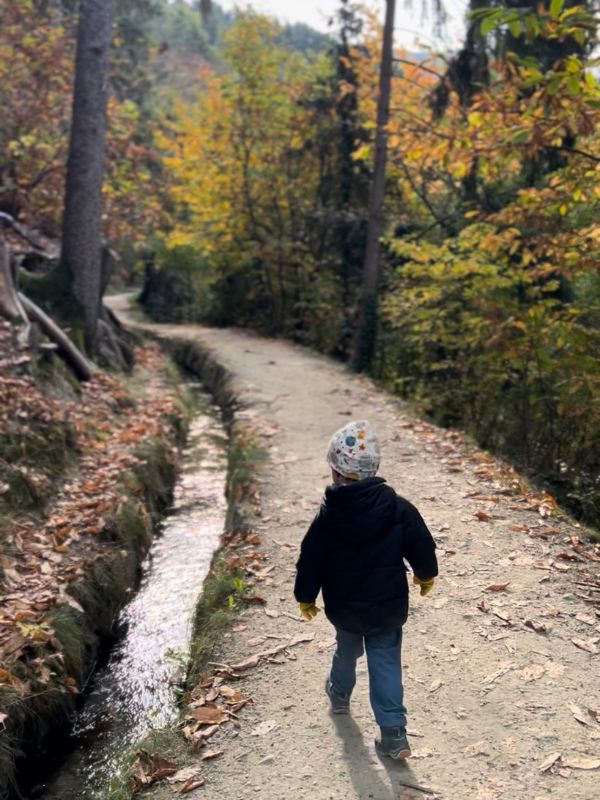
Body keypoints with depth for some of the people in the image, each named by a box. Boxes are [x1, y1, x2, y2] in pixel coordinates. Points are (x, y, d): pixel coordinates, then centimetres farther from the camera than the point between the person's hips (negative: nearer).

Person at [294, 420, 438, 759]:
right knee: (386, 662, 10)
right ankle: (394, 732, 9)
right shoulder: (398, 508, -15)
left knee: (347, 648, 27)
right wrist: (426, 575, 14)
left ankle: (340, 693, 52)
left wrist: (306, 597, 9)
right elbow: (422, 546, -7)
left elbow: (310, 561, -8)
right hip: (388, 606, -1)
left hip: (343, 606, 1)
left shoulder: (328, 516, -15)